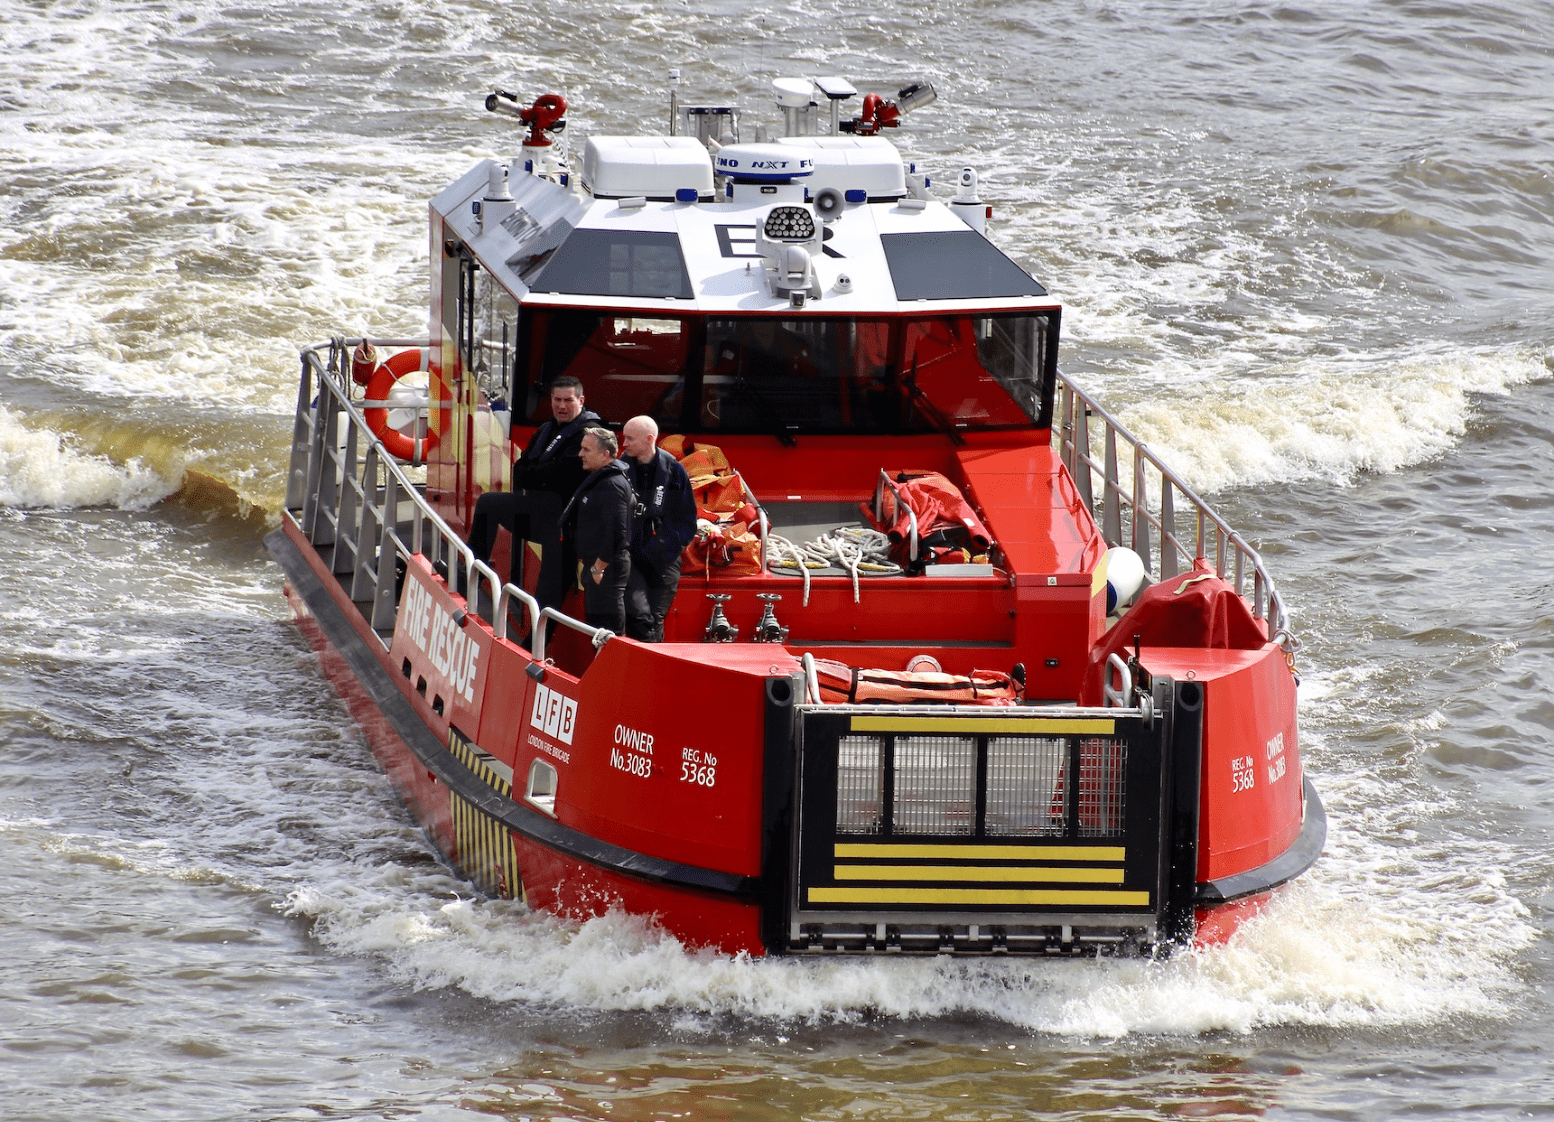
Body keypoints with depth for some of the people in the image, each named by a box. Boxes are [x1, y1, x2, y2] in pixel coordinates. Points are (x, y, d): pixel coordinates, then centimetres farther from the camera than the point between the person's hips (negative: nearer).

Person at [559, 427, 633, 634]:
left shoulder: (612, 485, -16)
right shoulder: (595, 480, 17)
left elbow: (616, 532, -23)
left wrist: (599, 568, -21)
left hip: (606, 569, -11)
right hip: (595, 566, 11)